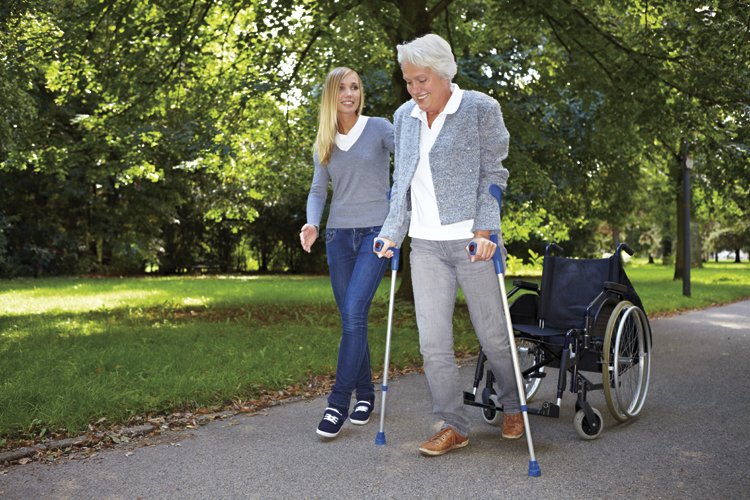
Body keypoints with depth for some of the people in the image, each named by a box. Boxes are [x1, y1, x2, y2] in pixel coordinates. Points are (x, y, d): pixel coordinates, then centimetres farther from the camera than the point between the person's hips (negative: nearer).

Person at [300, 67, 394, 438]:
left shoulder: (379, 128, 1)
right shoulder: (324, 145, 13)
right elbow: (318, 190, 11)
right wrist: (312, 224, -7)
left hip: (376, 231, -4)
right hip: (339, 235, 4)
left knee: (354, 313, -15)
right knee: (350, 317, 5)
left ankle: (339, 401, -9)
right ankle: (365, 393, 19)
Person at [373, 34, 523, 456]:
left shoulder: (481, 109, -2)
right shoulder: (404, 117, 12)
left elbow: (492, 175, -4)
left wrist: (485, 231, -15)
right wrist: (393, 231, 8)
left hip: (471, 241, -4)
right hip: (425, 244, 4)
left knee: (493, 333, 6)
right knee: (433, 341, 0)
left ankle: (514, 406, 31)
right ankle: (454, 426, 14)